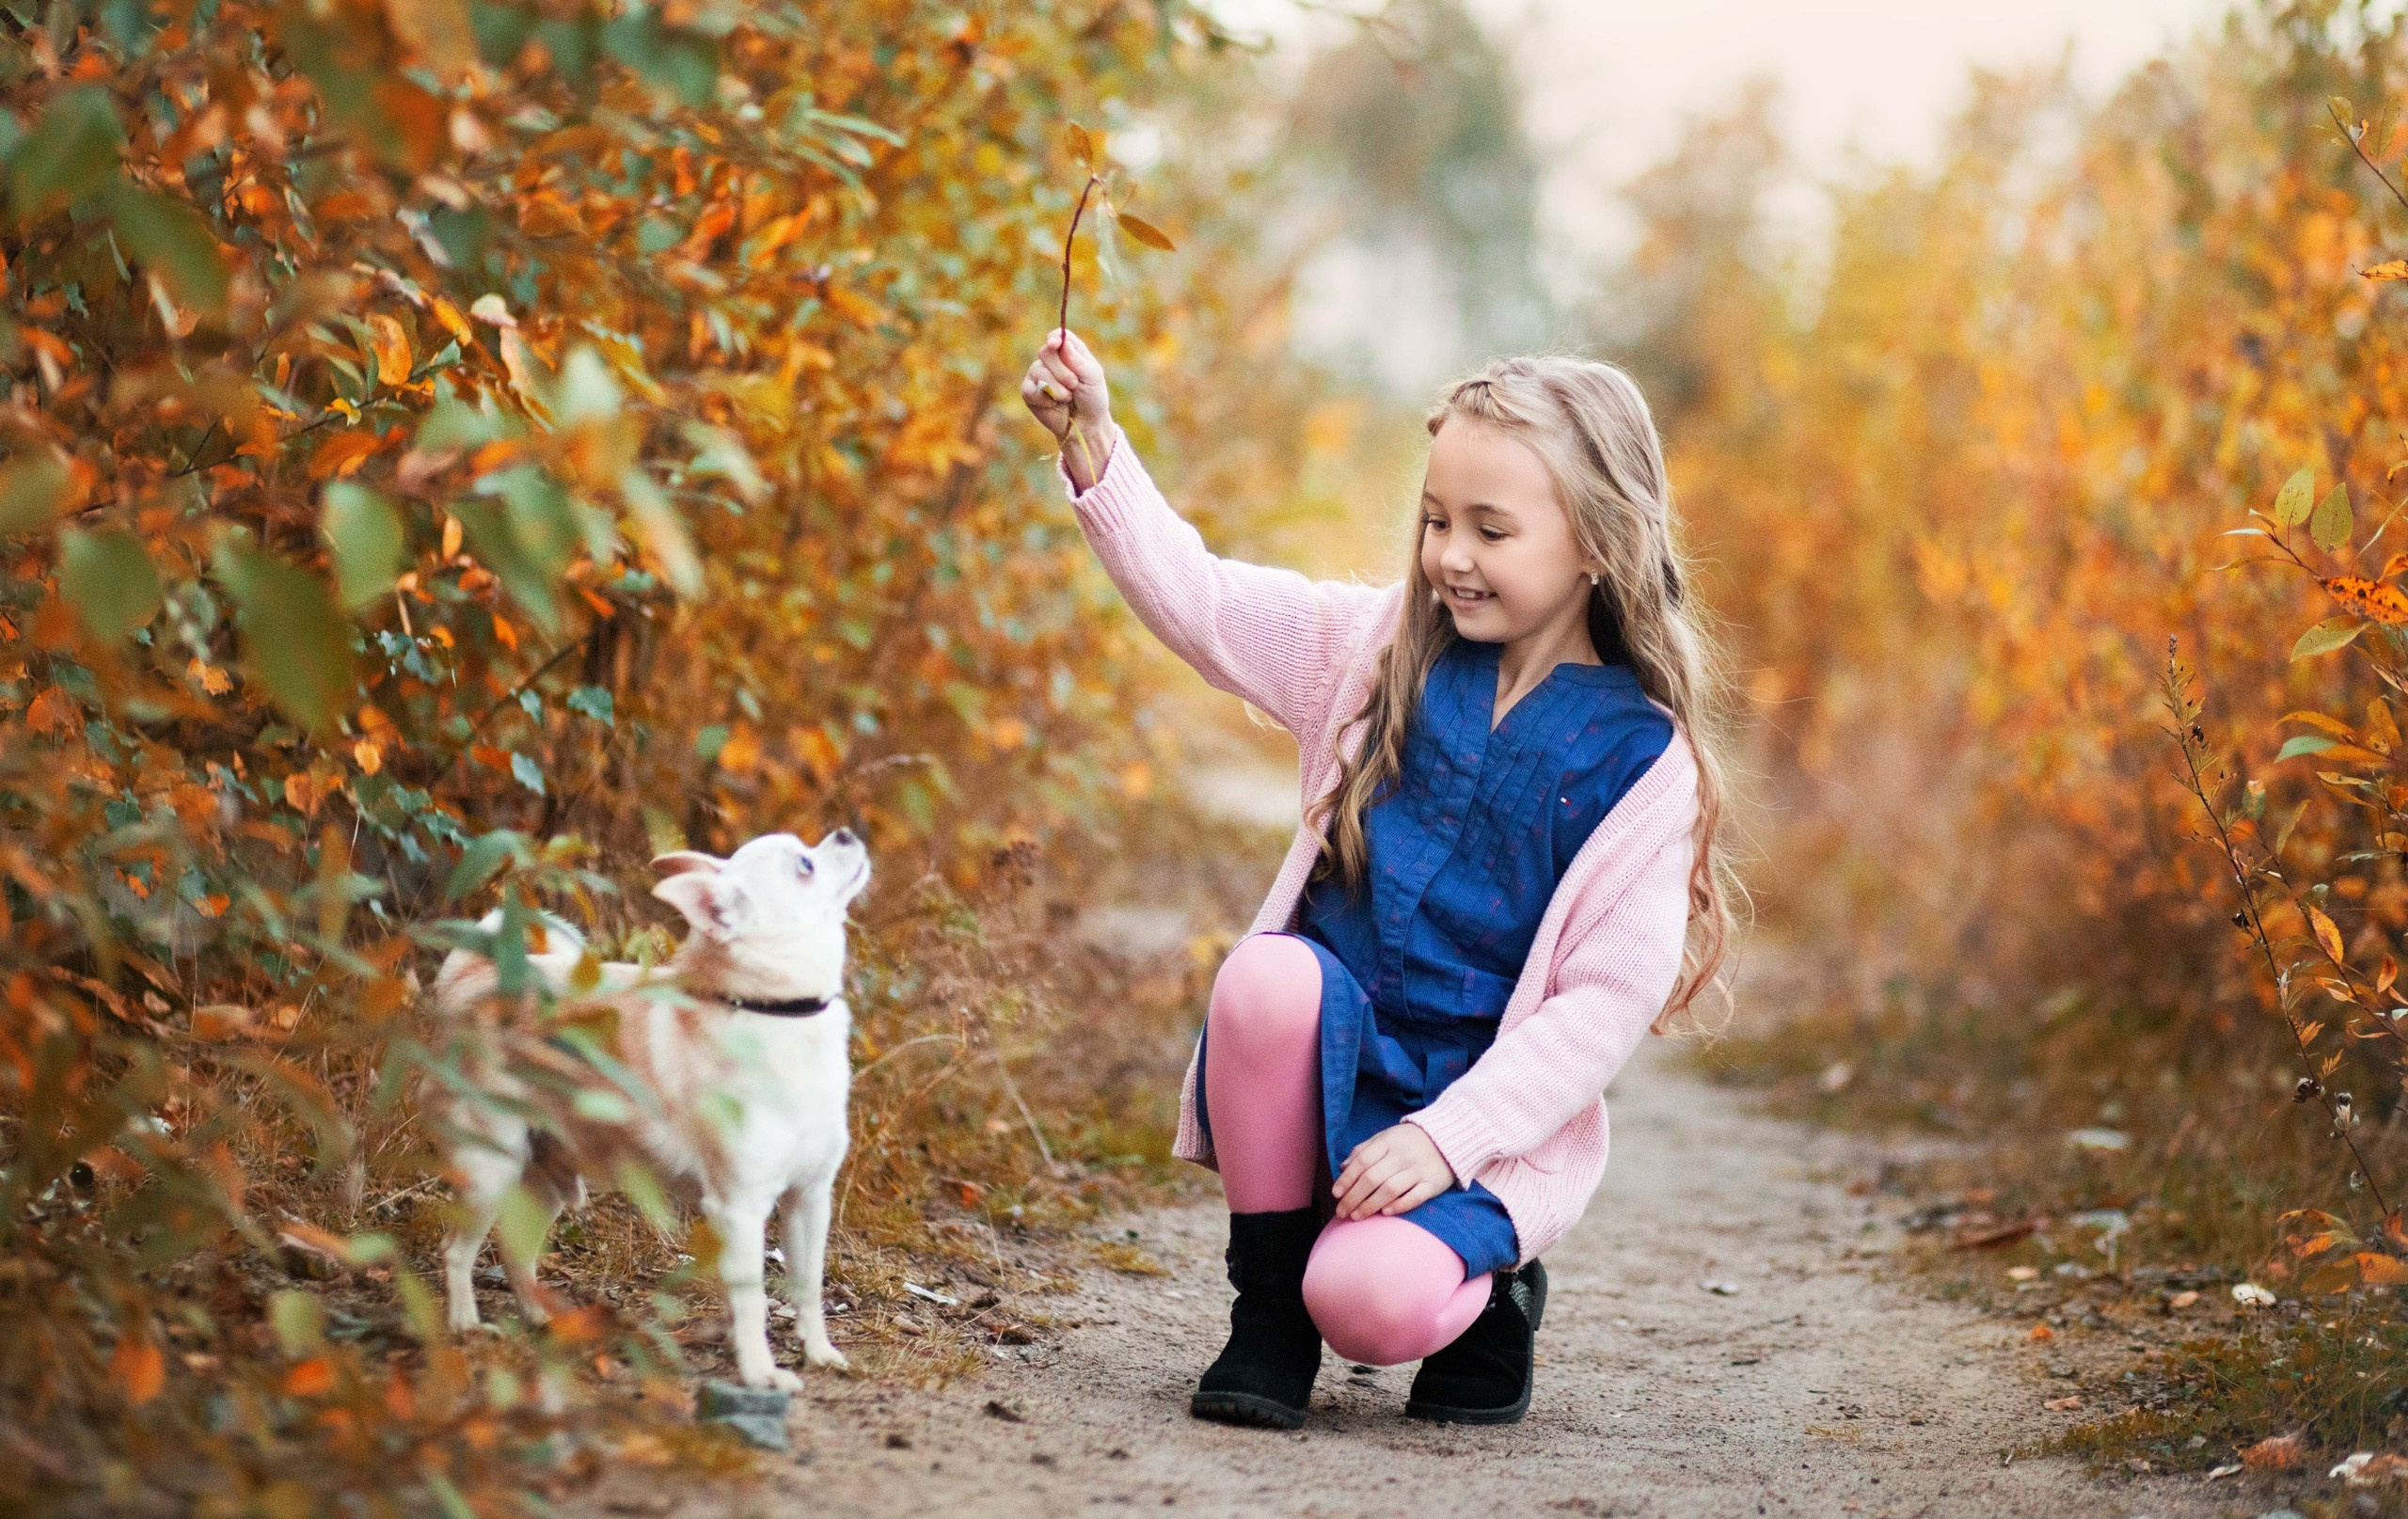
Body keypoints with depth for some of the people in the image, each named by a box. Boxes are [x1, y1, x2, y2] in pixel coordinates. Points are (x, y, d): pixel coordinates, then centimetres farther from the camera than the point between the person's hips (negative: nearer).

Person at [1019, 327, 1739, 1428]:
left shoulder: (1644, 756, -8)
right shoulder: (1382, 646, 4)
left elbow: (1612, 998, -12)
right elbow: (1197, 599, 2)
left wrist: (1447, 1137, -20)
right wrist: (1094, 445, -13)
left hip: (1491, 1110, -4)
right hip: (1335, 1061, 4)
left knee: (1373, 1301, -31)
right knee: (1268, 974, -31)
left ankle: (1486, 1292, 9)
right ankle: (1267, 1308, -11)